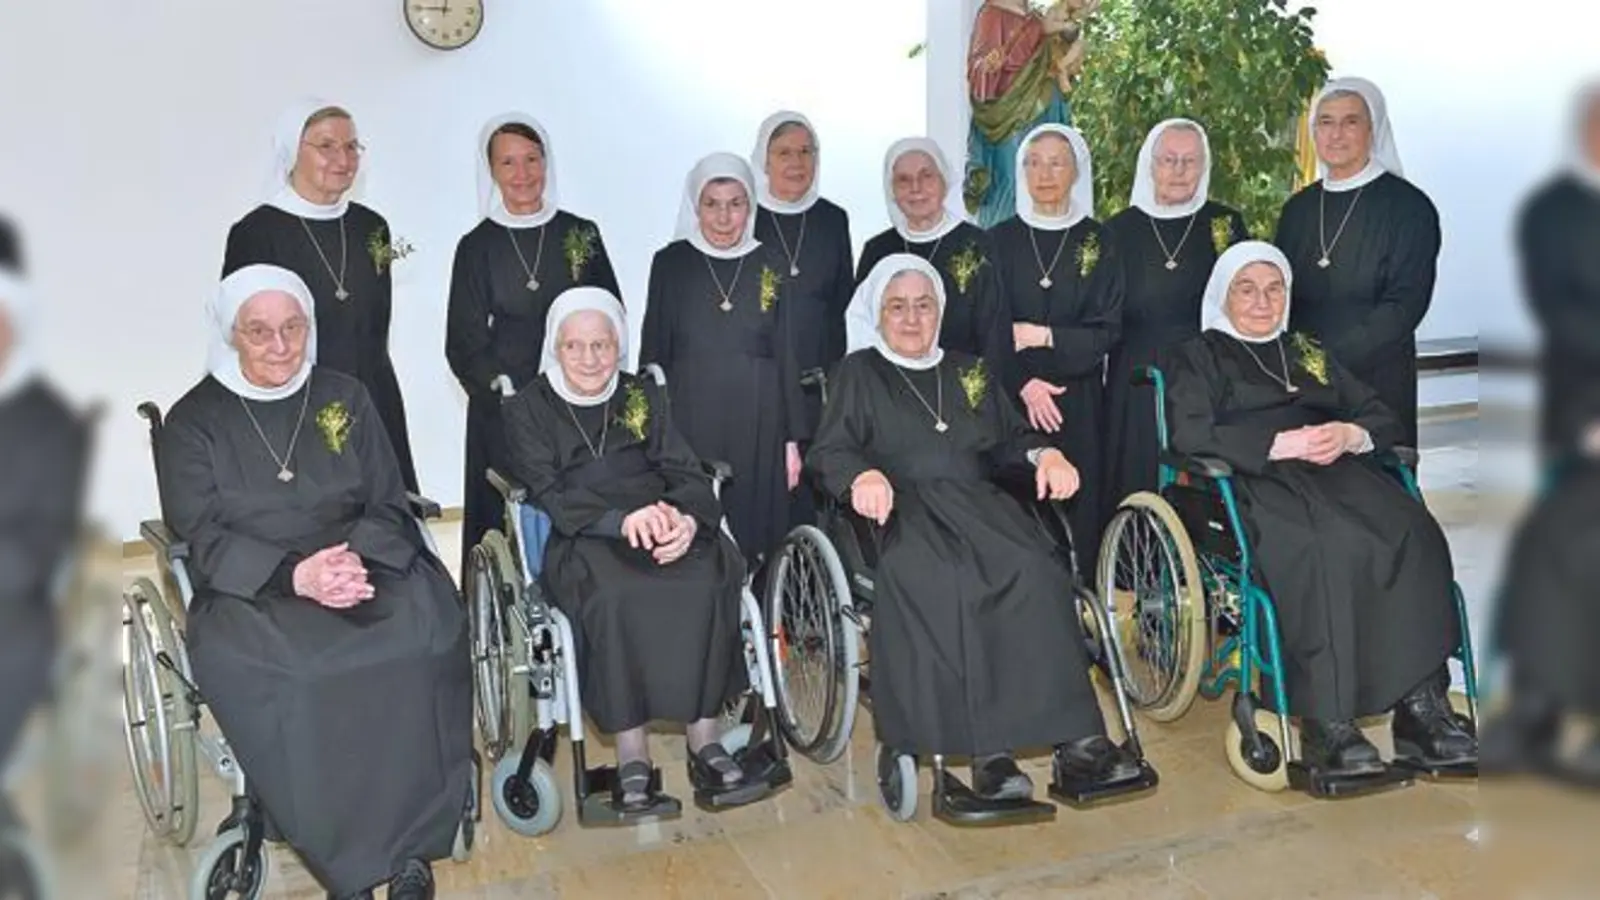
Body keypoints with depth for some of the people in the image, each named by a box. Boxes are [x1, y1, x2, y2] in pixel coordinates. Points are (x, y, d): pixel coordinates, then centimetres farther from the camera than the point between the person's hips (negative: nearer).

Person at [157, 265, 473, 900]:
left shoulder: (345, 398, 14)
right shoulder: (192, 421, 8)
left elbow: (389, 506, 8)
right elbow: (203, 538, -3)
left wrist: (355, 560, -15)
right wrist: (294, 576, -21)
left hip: (365, 565, 1)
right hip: (249, 589, -1)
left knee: (425, 625, -31)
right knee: (257, 665, -35)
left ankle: (412, 845, -20)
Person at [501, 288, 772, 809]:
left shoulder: (644, 396, 19)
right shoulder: (527, 409, 11)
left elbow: (685, 472, 8)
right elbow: (548, 495, -4)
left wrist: (687, 520, -17)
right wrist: (622, 519, -23)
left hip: (662, 528, 3)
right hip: (581, 541, -2)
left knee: (705, 581, -31)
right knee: (615, 595, -36)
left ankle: (705, 742, -25)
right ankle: (631, 759, -29)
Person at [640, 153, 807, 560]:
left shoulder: (772, 265, 6)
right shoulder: (670, 262, 3)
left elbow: (787, 354, 7)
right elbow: (653, 352, 5)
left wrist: (792, 439, 3)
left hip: (757, 426, 1)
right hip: (687, 423, -1)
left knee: (753, 534, 3)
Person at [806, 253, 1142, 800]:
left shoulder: (970, 372, 30)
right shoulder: (859, 372, 20)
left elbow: (1011, 440, 23)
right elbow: (827, 453, 6)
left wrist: (1045, 454, 0)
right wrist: (863, 474, -17)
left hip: (978, 504, 3)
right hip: (904, 510, -3)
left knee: (1034, 570, -31)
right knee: (938, 580, -38)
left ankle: (1075, 739, -35)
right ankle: (987, 751, -40)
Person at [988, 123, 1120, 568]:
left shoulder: (1098, 241, 6)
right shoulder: (1001, 239, 7)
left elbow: (1107, 330, 2)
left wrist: (1041, 336, -10)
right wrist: (1022, 383, -12)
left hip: (1078, 401, 0)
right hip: (1012, 397, 0)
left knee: (1077, 507, -1)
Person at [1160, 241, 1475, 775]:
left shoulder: (1309, 354, 31)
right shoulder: (1195, 357, 16)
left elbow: (1384, 420, 22)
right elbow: (1190, 436, -3)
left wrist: (1349, 435, -3)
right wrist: (1283, 443, -13)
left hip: (1335, 472, 5)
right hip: (1249, 484, -5)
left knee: (1411, 532, -29)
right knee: (1326, 545, -38)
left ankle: (1423, 705, -32)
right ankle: (1326, 724, -39)